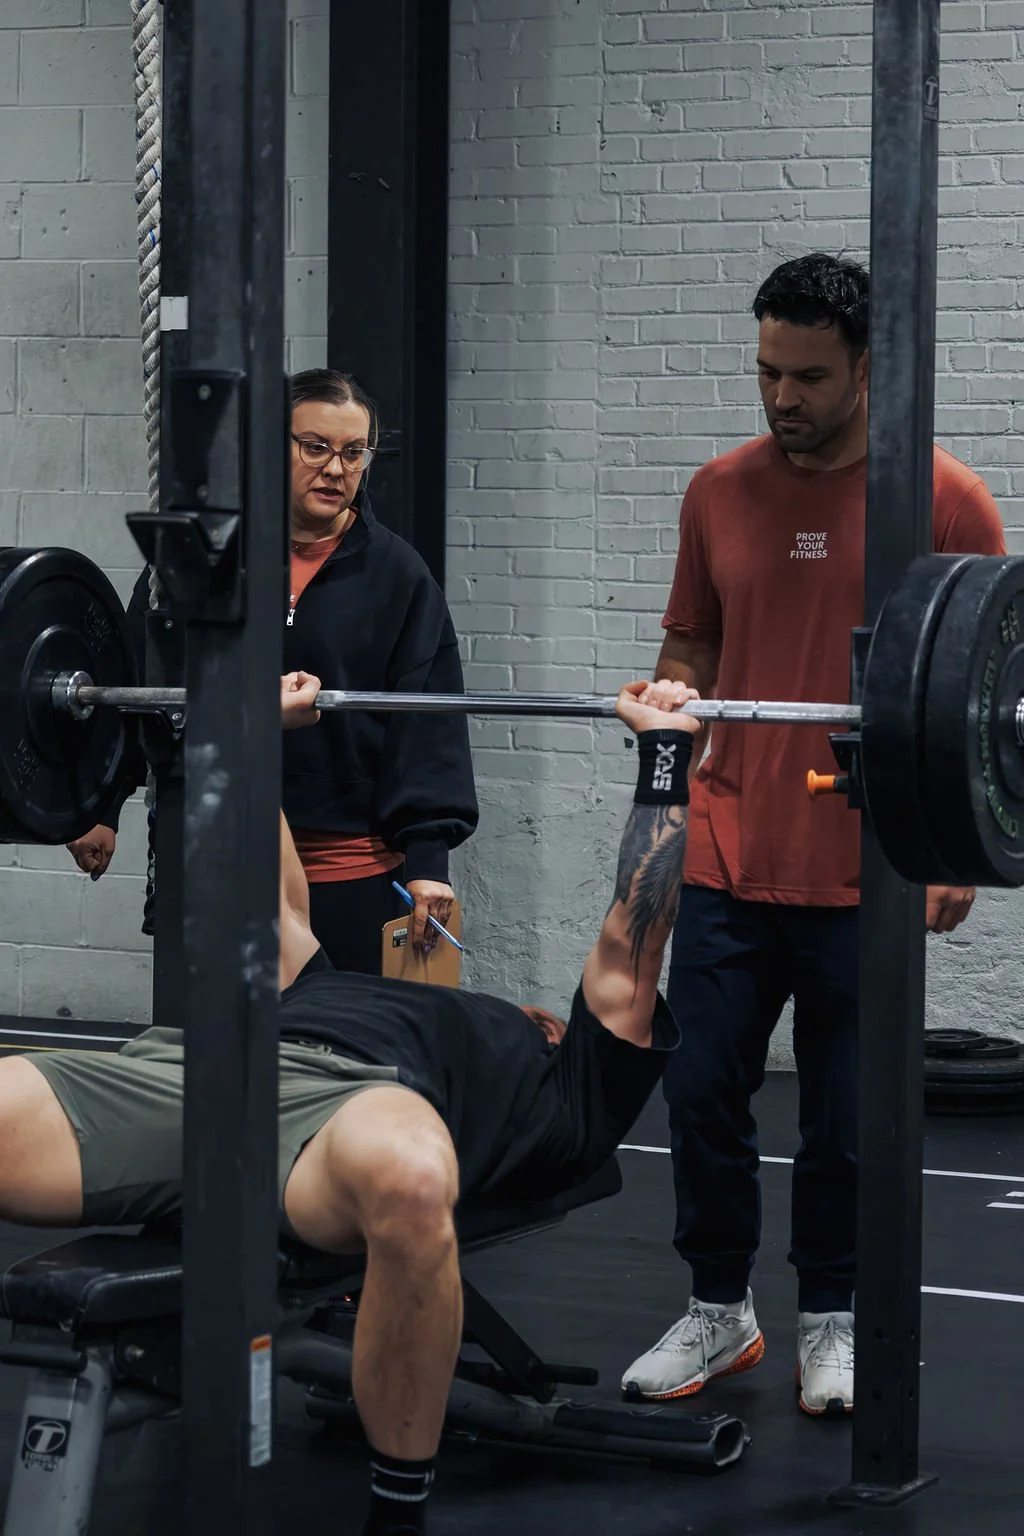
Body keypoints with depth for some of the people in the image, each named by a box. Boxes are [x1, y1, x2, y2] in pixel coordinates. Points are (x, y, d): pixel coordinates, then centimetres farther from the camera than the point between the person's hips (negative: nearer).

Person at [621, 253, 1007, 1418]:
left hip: (866, 872, -3)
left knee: (845, 1116, 5)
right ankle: (718, 1310, 21)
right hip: (729, 856, 3)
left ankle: (831, 1322, 22)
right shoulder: (720, 492, 6)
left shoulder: (948, 502, -4)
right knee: (702, 1093, 5)